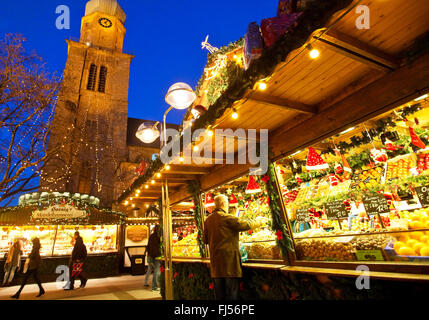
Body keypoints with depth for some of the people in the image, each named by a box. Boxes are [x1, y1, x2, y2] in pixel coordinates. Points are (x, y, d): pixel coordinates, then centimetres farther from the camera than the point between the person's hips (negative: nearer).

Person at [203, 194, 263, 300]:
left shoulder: (208, 220, 7)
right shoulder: (227, 217, -13)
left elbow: (205, 240, 13)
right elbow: (245, 225, -11)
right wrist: (257, 222, 6)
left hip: (215, 261, 6)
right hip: (229, 260, -6)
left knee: (219, 294, 15)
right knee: (232, 293, 4)